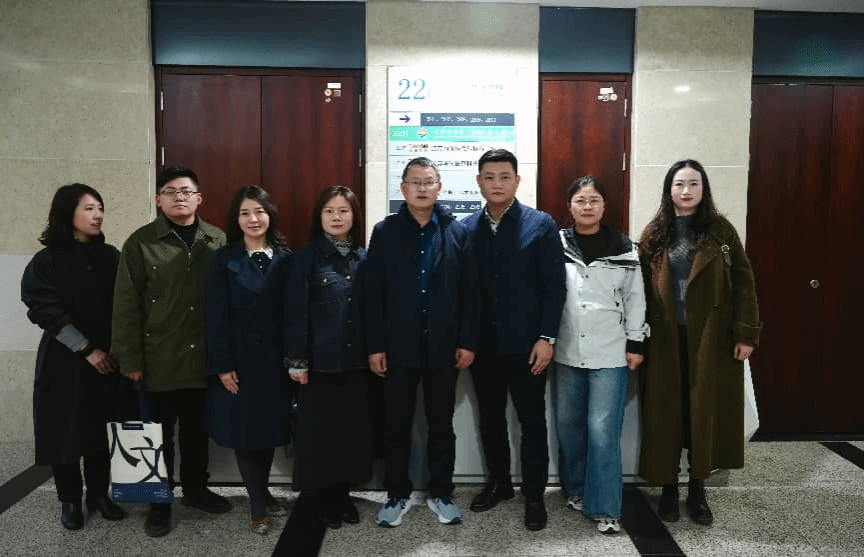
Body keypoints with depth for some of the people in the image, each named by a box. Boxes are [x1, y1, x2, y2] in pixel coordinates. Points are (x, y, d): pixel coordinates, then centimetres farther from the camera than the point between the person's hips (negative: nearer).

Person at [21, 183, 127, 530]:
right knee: (65, 430, 5)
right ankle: (70, 500, 20)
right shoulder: (46, 262, -4)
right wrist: (86, 349, -13)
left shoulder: (110, 257, 3)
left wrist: (113, 348, -8)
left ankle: (99, 495, 21)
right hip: (65, 360, -2)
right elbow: (47, 311, -10)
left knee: (99, 428, 7)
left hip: (107, 358, 2)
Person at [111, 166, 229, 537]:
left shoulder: (218, 241, 3)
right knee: (160, 433, 9)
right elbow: (126, 304, -4)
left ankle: (195, 488, 35)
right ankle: (159, 502, 25)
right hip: (160, 359, -2)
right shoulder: (141, 242, -2)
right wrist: (130, 357, -7)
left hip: (204, 357, 2)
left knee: (198, 430, 16)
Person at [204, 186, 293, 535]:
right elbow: (215, 317, -7)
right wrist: (222, 365, -12)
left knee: (270, 428, 12)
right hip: (239, 358, -2)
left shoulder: (285, 258, 3)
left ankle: (262, 494, 32)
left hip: (275, 359, 2)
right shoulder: (224, 260, -3)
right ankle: (258, 507, 20)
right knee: (243, 430, 6)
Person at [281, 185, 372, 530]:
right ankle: (324, 497, 22)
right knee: (321, 429, 6)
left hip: (357, 359, 4)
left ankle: (343, 493, 25)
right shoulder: (306, 258, -4)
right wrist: (297, 360, -10)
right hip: (321, 360, -3)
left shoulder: (364, 258, 7)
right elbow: (295, 311, -7)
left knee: (354, 427, 9)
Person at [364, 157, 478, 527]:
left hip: (444, 346, 0)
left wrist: (468, 341, -4)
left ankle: (441, 494, 27)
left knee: (441, 425, 12)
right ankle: (398, 494, 26)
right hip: (398, 346, 0)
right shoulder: (385, 231, 2)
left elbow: (469, 291, 1)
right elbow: (374, 293, -1)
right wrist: (374, 346, -5)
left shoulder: (457, 231, 3)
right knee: (396, 426, 10)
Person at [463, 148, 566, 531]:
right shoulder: (466, 229, 4)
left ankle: (534, 495, 21)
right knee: (490, 417, 16)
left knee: (532, 421, 6)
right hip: (482, 344, 3)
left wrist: (546, 338, -11)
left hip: (525, 344, -3)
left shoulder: (541, 225, -3)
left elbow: (554, 286, -6)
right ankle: (498, 482, 34)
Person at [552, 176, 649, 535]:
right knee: (568, 425, 12)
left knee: (603, 430, -4)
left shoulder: (623, 247, 2)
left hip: (610, 354, -1)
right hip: (567, 352, 1)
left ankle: (605, 508, 8)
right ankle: (574, 489, 32)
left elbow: (635, 297, 5)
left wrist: (635, 343, 2)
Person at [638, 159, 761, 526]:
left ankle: (697, 490, 22)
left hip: (711, 336, 0)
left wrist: (746, 333, -7)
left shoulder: (719, 229, 2)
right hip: (665, 338, 1)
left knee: (705, 410, 6)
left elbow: (743, 281, -1)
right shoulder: (654, 233, 5)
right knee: (665, 412, 5)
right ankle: (668, 488, 21)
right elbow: (642, 288, 2)